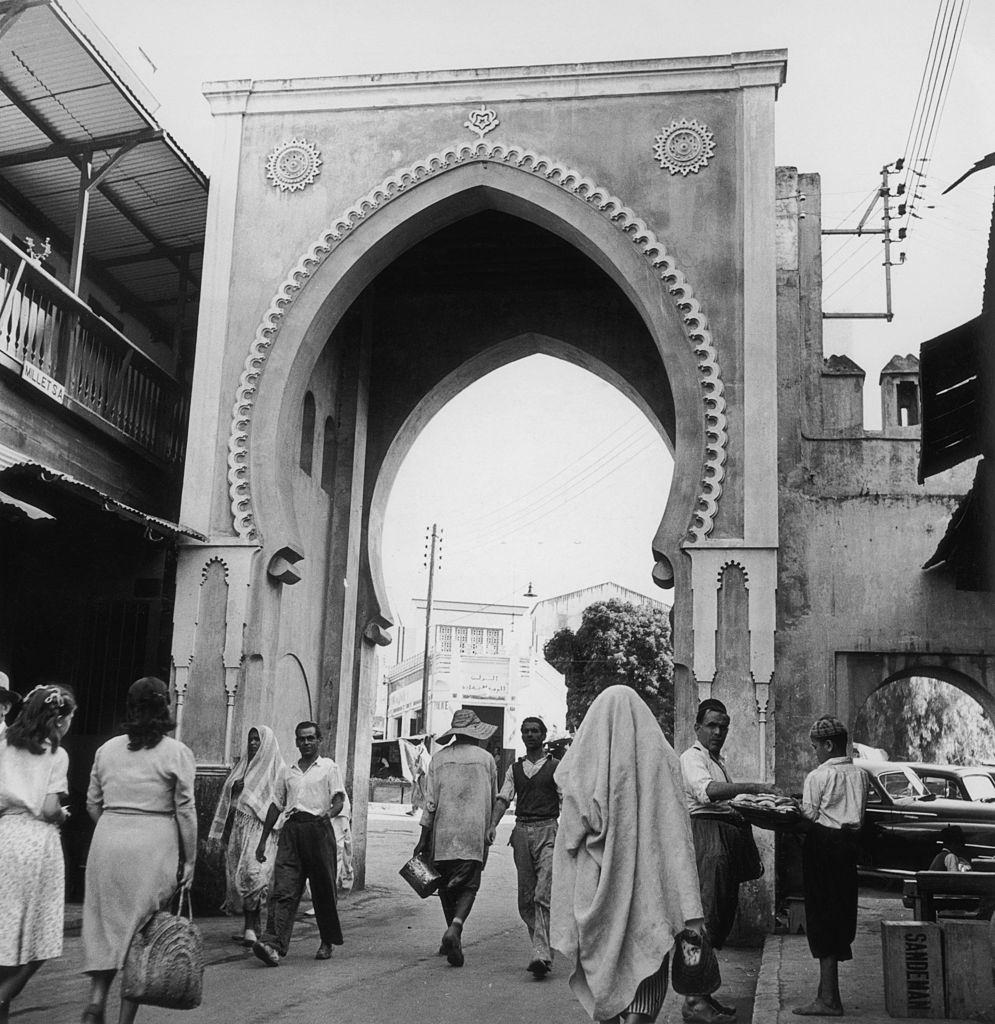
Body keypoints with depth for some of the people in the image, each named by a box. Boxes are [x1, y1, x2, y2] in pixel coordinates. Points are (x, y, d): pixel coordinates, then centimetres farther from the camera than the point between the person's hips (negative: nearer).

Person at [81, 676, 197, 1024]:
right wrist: (189, 859, 2)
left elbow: (93, 803, 12)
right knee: (143, 929, 6)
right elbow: (185, 810, -5)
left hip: (108, 839, 3)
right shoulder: (177, 753, -4)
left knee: (107, 923, 14)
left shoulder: (107, 748, 7)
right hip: (154, 843, -3)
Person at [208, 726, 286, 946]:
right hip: (237, 827, 6)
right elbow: (228, 795, 25)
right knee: (237, 875, 4)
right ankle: (251, 925, 14)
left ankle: (250, 928, -18)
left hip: (260, 827, -6)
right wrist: (235, 788, 6)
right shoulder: (243, 766, 20)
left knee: (252, 872, -19)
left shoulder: (277, 769, 2)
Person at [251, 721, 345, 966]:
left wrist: (330, 812, -25)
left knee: (323, 890, 2)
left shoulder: (329, 767, 9)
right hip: (291, 829, 3)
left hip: (318, 828, -3)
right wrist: (263, 840, 21)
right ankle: (273, 942, -21)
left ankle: (327, 943, 15)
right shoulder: (289, 771, 21)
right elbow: (276, 805, 24)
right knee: (284, 889, -10)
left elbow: (339, 798, -2)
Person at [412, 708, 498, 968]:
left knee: (446, 886, 15)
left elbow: (430, 800, -1)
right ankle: (454, 928, -21)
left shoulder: (439, 757, 3)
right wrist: (489, 829, 26)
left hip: (443, 832, 1)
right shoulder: (485, 758, 3)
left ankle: (453, 935, 21)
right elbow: (493, 799, 11)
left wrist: (423, 838, 3)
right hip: (475, 834, -1)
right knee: (469, 886, 1)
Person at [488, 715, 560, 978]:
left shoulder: (555, 766, 5)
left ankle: (541, 954, -20)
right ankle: (541, 944, 19)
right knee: (525, 898, 5)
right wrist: (493, 825, -10)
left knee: (543, 895, -14)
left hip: (548, 830, -4)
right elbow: (503, 798, 6)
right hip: (521, 831, 4)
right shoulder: (514, 769, 15)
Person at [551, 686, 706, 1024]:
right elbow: (676, 836, -8)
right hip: (646, 890, -2)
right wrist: (691, 910, -9)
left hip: (594, 890, 2)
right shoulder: (659, 757, -3)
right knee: (645, 972, 4)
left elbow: (569, 838, 4)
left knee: (605, 971, 17)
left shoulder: (581, 759, 3)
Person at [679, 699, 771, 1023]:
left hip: (727, 838, 10)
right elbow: (705, 790, -29)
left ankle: (703, 993, 19)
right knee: (707, 919, -13)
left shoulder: (718, 761, 25)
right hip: (707, 836, -10)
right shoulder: (692, 758, -7)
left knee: (722, 916, 11)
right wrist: (751, 787, -38)